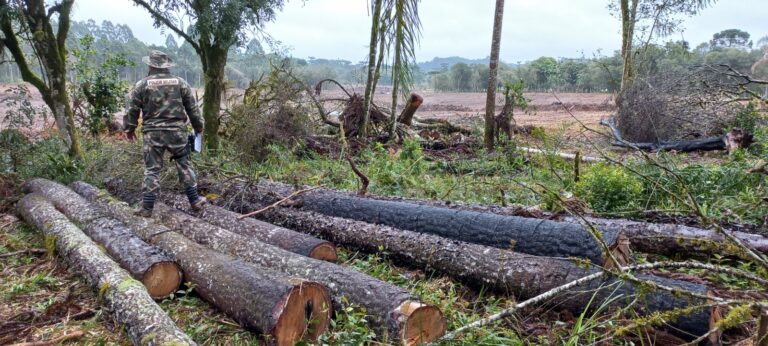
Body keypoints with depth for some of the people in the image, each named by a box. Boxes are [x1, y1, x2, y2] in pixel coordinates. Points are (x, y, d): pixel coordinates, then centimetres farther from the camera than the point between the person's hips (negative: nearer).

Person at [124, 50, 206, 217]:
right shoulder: (180, 83, 3)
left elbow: (132, 109, 2)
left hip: (153, 133, -1)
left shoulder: (142, 85, -1)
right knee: (184, 165, 12)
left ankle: (147, 206, 5)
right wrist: (198, 126, 20)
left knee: (152, 169, 4)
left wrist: (129, 128, 16)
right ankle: (194, 200, 15)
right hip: (177, 131, 1)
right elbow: (192, 108, 7)